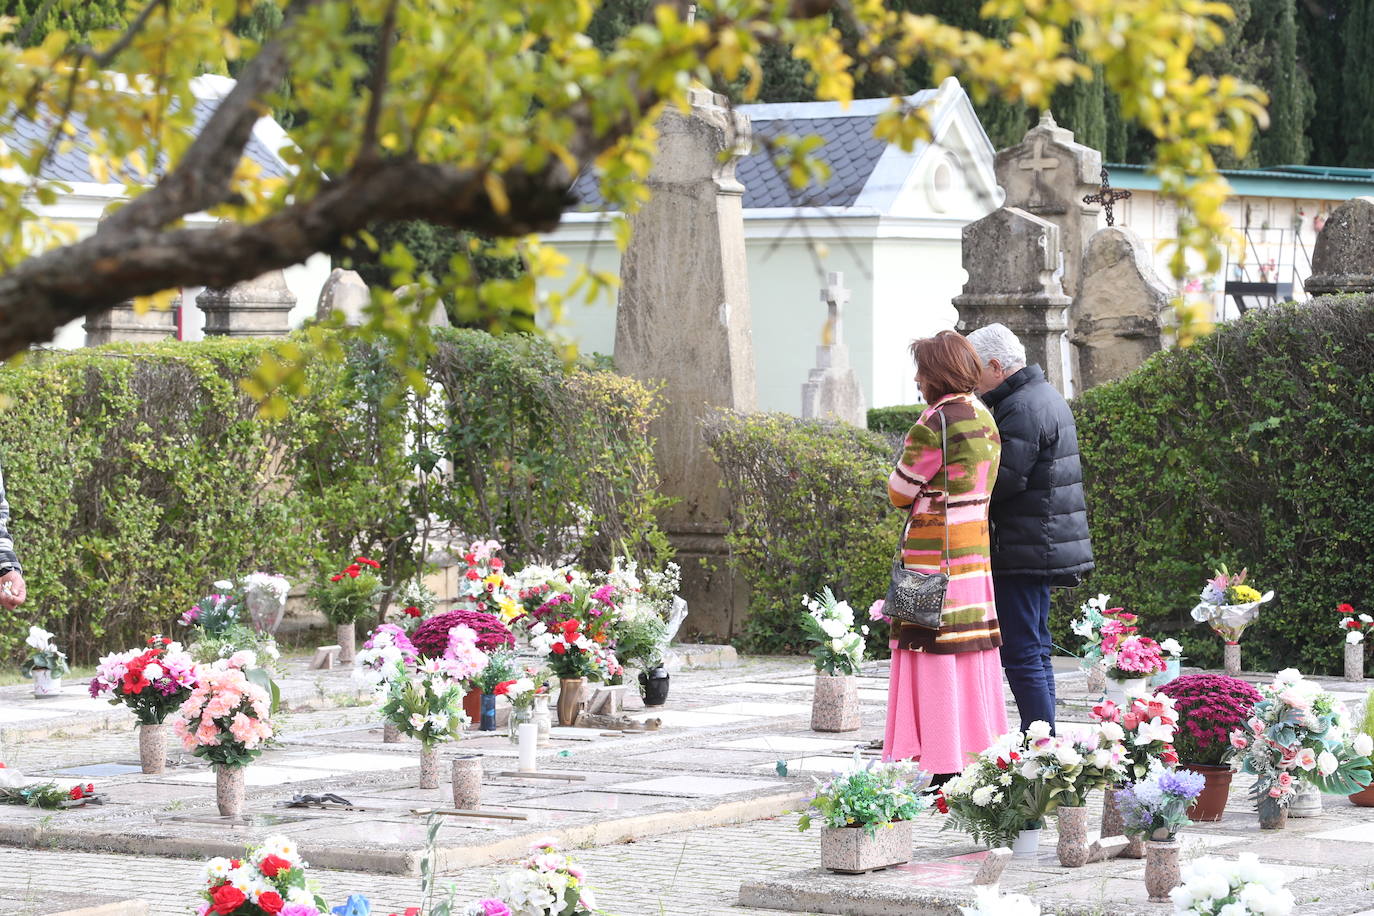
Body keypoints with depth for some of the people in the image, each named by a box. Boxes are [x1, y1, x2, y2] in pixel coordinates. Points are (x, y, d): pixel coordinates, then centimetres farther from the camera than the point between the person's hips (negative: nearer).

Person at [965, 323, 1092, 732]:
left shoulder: (1022, 409, -16)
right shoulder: (1045, 396, 18)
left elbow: (1006, 478, -23)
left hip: (1023, 551, -11)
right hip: (1045, 548, 11)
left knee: (1021, 653, -9)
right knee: (1036, 649, 15)